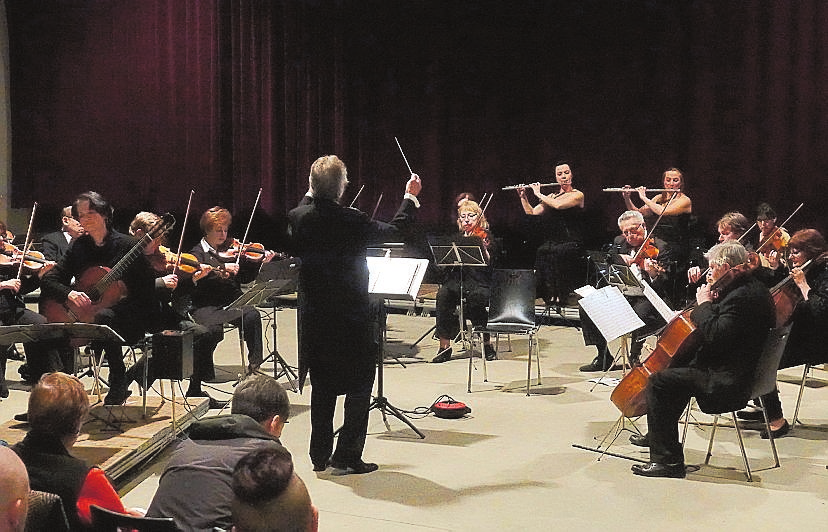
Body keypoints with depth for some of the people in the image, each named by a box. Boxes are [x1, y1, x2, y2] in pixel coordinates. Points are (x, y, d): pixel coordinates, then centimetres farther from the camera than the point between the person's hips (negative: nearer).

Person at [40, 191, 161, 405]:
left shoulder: (125, 245, -6)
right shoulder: (79, 247, 9)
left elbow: (147, 289, -11)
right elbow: (49, 280, 3)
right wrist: (69, 293, -16)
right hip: (85, 314, 5)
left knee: (104, 317, -39)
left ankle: (118, 385, -25)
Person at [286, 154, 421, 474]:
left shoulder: (299, 218, -6)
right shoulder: (352, 221, -18)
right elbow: (395, 229, -4)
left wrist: (309, 196, 21)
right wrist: (410, 198, 11)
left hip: (314, 316, 5)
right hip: (351, 316, -5)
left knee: (322, 385, 16)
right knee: (360, 383, 6)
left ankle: (320, 456, 21)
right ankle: (347, 457, 4)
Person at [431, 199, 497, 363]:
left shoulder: (485, 236, 6)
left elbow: (488, 263, -9)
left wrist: (482, 245, -23)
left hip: (479, 283, -3)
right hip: (456, 280, 3)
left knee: (476, 297, -36)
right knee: (443, 294, -28)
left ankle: (487, 343, -17)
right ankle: (444, 347, -23)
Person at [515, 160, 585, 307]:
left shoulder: (577, 195, 1)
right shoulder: (551, 197, 18)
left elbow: (559, 205, -17)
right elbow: (531, 213, 13)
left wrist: (539, 194, -6)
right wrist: (523, 197, 3)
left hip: (572, 244, -5)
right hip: (552, 242, 5)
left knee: (555, 252, -35)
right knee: (540, 252, -28)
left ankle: (560, 295, -28)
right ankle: (549, 294, -26)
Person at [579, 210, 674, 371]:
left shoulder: (661, 248, -6)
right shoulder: (619, 242, 13)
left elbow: (665, 284, -14)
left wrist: (654, 274, -37)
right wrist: (621, 258, -13)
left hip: (646, 297, -5)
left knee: (641, 313, -38)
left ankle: (635, 357, -13)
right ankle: (603, 357, -1)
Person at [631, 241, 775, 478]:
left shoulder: (743, 296, -23)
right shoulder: (752, 287, 11)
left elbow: (715, 335, -29)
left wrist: (704, 304, -15)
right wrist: (712, 300, 4)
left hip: (725, 380, -12)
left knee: (658, 382, -15)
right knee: (675, 371, 29)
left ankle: (668, 460, -12)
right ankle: (657, 436, 41)